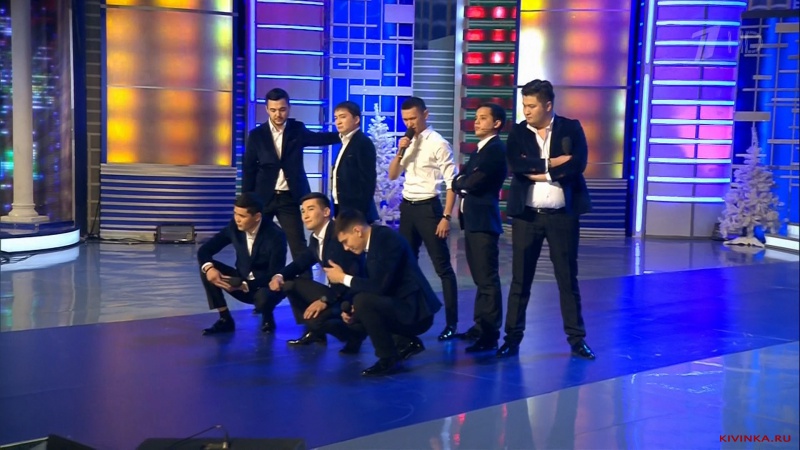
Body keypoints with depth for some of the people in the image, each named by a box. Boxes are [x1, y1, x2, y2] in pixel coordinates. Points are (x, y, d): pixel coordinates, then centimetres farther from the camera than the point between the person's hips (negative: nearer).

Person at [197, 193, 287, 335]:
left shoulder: (276, 235, -24)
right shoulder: (234, 227, -10)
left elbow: (274, 275, -25)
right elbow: (204, 250, -5)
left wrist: (244, 286, -35)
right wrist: (209, 267, -29)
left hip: (267, 286, -5)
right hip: (242, 280, 5)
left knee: (263, 298, -40)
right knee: (207, 270, -17)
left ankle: (267, 318, -2)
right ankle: (225, 319, -6)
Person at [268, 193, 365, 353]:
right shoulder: (315, 237, 6)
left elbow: (351, 274, -31)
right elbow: (302, 262, 16)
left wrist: (325, 300, -35)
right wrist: (279, 275, -5)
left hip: (353, 295, -9)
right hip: (336, 291, 9)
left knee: (315, 317, -30)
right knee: (290, 284, 3)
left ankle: (354, 334, -1)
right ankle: (314, 331, 12)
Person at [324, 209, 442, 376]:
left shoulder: (387, 239, -18)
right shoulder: (374, 240, 9)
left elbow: (380, 286, -26)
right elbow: (372, 286, 13)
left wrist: (343, 278, -13)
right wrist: (353, 311, -3)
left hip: (414, 311, -10)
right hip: (403, 307, 10)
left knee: (363, 300, -28)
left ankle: (388, 358, -11)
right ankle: (408, 342, 17)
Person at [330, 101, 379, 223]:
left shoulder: (363, 143, -10)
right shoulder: (346, 143, 17)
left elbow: (368, 179, -17)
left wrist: (361, 213, -21)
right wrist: (337, 212, 12)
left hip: (356, 211, -9)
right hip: (344, 209, 9)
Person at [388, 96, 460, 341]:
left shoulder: (438, 143, -10)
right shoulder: (407, 142, 10)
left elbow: (452, 183, -12)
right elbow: (392, 176, 12)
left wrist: (446, 217, -18)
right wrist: (400, 152, -5)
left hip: (428, 207, -7)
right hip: (407, 207, 7)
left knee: (442, 266, -3)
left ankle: (452, 323, 0)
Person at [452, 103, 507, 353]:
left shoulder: (496, 149, -10)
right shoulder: (480, 151, 20)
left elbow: (474, 182, -19)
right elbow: (459, 181, 16)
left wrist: (461, 182, 0)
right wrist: (462, 183, -5)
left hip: (483, 221, -10)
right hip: (472, 220, 10)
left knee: (487, 279, -8)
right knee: (480, 278, 15)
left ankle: (489, 335, -7)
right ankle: (480, 326, 22)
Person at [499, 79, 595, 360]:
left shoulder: (571, 128, 0)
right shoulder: (518, 132, 5)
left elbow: (578, 164, -13)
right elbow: (514, 164, -12)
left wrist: (541, 174, -13)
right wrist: (550, 163, -15)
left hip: (562, 216, -1)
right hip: (526, 215, 1)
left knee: (568, 279, 5)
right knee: (520, 279, 5)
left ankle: (577, 338, 14)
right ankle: (513, 337, 14)